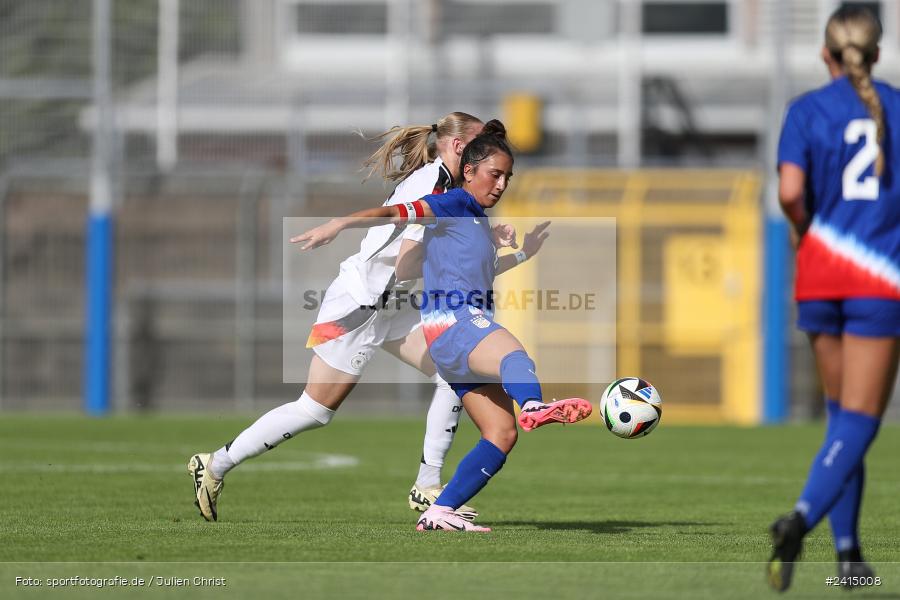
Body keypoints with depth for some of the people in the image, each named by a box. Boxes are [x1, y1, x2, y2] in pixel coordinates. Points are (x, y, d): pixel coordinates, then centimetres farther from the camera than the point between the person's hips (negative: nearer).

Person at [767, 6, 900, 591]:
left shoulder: (807, 110, 0)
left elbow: (790, 192, -12)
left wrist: (805, 229, 7)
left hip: (820, 277, 2)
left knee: (842, 414, 16)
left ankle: (848, 549, 13)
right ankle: (802, 518, -27)